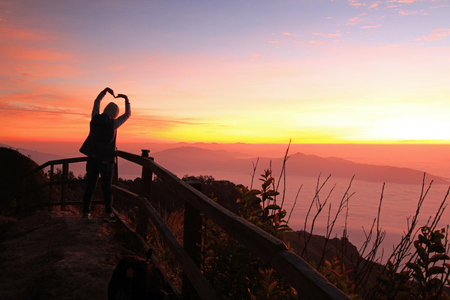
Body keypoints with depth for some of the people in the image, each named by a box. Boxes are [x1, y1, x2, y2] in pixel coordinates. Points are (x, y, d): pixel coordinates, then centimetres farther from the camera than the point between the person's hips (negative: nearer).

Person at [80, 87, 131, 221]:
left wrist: (105, 90, 22)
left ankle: (86, 211, 13)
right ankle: (109, 213, 6)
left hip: (92, 158, 4)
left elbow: (97, 102, 16)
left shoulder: (95, 119, -2)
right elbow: (127, 114, 3)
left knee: (90, 186, 11)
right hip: (106, 160, -4)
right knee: (107, 187, 4)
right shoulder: (113, 123, -13)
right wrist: (126, 99, 13)